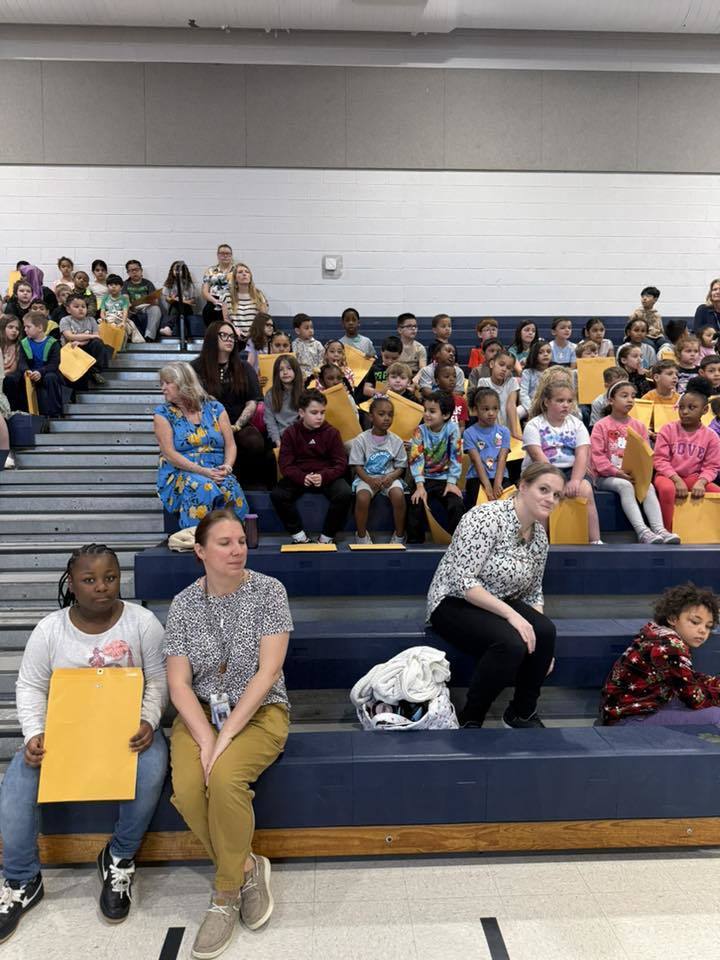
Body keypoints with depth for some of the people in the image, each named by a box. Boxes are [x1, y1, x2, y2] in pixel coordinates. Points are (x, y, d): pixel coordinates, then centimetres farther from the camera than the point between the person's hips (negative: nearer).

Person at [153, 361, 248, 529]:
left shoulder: (215, 408, 11)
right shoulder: (163, 413, 5)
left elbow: (230, 445, 8)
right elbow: (169, 453, -6)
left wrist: (227, 466, -14)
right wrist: (201, 470, -18)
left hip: (217, 473, 2)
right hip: (179, 473, -2)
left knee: (231, 488, -31)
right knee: (202, 487, -35)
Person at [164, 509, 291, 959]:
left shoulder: (268, 590, -10)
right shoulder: (184, 604, -2)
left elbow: (268, 671, -15)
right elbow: (179, 684, -4)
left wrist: (226, 736, -20)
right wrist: (206, 739, -18)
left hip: (260, 711, -2)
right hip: (201, 711, 3)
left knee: (225, 776, -29)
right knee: (187, 787, -24)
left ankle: (226, 893, -3)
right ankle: (248, 866, 3)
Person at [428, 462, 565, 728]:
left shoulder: (540, 535, 4)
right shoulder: (487, 518, -20)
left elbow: (534, 592, 13)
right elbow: (462, 580, -26)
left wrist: (542, 644, 0)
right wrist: (511, 614, -31)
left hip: (500, 605, 7)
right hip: (455, 603, -7)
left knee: (545, 631, -22)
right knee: (511, 643, -32)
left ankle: (523, 712, 0)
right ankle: (470, 719, -11)